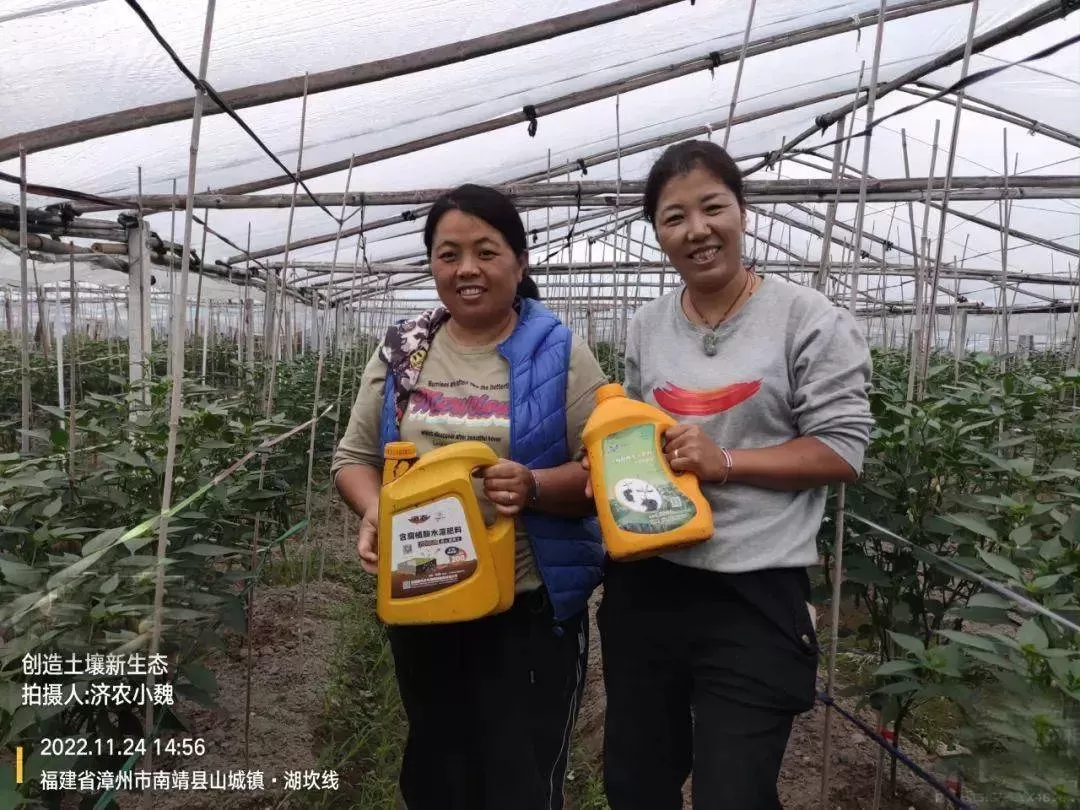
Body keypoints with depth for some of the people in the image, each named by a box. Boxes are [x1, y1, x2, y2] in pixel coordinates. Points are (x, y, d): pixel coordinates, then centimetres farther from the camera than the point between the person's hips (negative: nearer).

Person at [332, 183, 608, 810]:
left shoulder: (560, 353, -7)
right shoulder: (400, 353, 3)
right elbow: (355, 457, 7)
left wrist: (534, 487, -26)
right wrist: (375, 511, -13)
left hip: (530, 611, -3)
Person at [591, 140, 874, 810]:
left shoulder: (810, 321, -9)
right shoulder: (647, 328, 7)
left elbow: (843, 451, -9)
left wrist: (725, 461, -20)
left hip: (754, 596, -5)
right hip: (644, 584, 5)